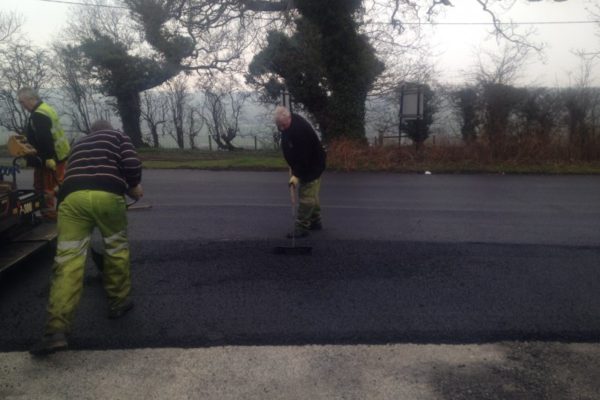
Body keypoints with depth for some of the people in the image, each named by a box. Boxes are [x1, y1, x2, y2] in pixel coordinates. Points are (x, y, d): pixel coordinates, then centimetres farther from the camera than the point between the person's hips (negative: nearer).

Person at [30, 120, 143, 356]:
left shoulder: (79, 144, 38)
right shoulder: (118, 137, 25)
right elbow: (132, 164, 5)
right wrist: (133, 186, 24)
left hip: (72, 196, 3)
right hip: (107, 195, -3)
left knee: (68, 260, -3)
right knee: (116, 248, 19)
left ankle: (56, 330, -10)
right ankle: (119, 302, 29)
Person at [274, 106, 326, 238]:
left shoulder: (300, 129, -32)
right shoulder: (287, 125, -3)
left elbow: (303, 155, -30)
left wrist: (297, 175, -26)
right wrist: (292, 167, 10)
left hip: (312, 166, -9)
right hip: (302, 165, 9)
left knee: (306, 197, -7)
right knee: (311, 195, 17)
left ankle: (301, 228, -2)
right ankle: (315, 222, 28)